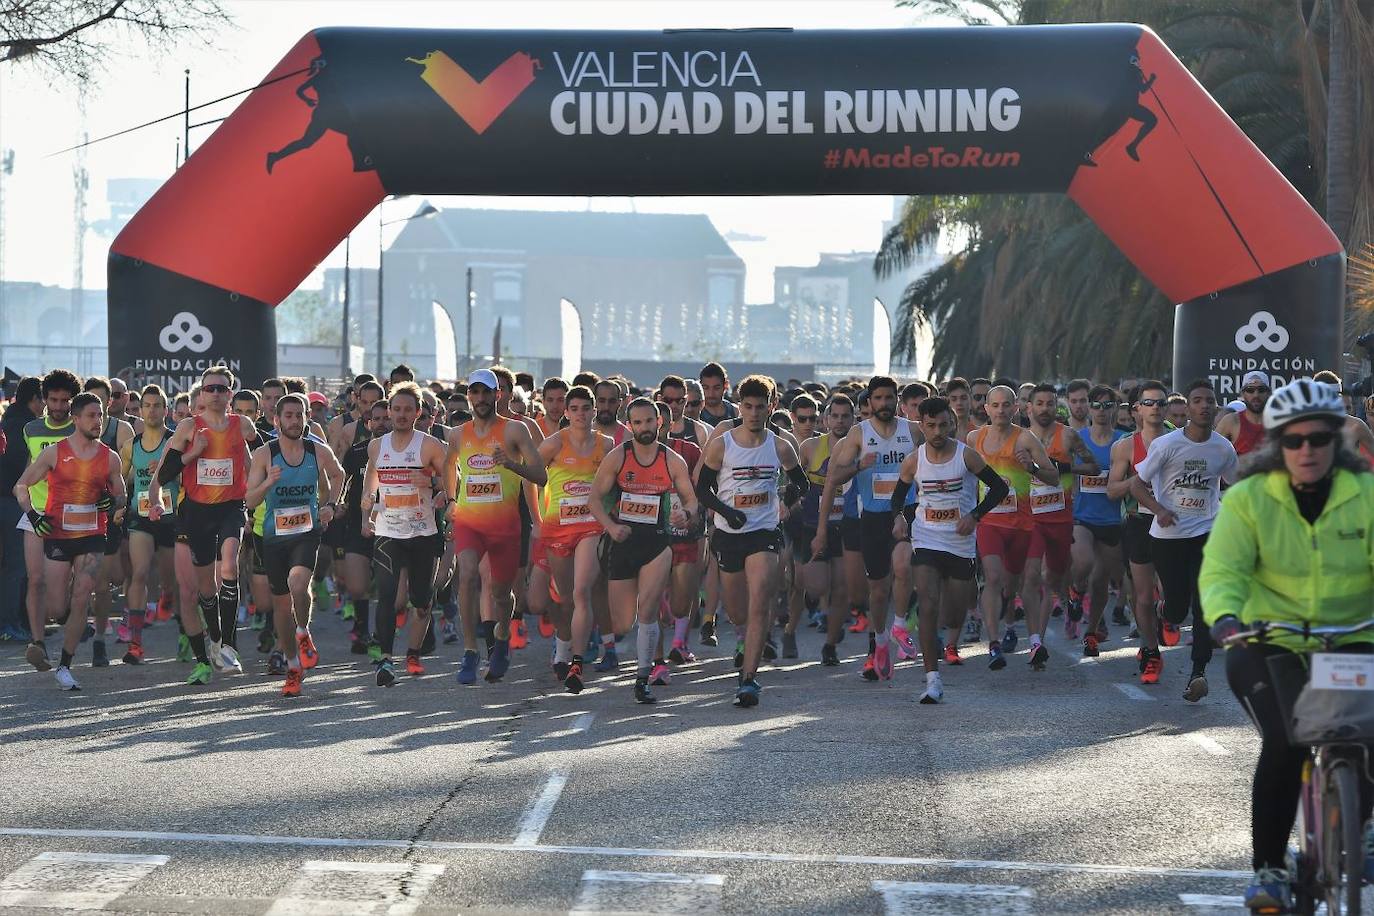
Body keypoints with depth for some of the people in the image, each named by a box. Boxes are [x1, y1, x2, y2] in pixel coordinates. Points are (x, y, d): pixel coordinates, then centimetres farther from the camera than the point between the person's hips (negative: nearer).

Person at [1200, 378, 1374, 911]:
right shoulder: (1248, 498, -3)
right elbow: (1222, 568, -15)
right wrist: (1223, 614, -37)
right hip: (1268, 646, -1)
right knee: (1284, 743, -23)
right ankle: (1268, 867, -5)